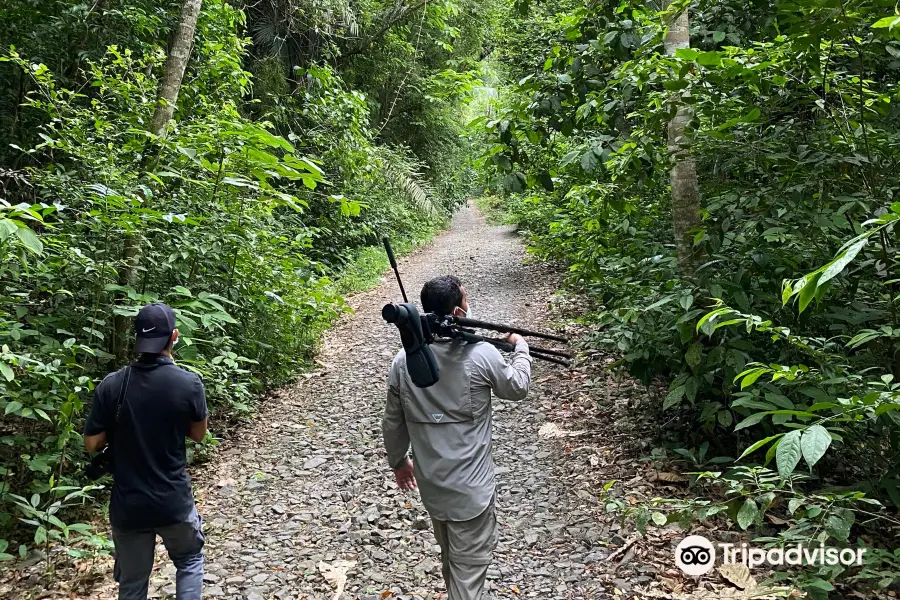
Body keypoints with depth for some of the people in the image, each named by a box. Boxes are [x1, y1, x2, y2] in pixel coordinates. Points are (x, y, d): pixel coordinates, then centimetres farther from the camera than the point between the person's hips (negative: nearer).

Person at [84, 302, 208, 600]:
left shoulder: (111, 385, -10)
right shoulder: (189, 383, -14)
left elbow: (92, 444, -4)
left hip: (127, 506, 2)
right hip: (174, 502, -1)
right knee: (189, 560, 24)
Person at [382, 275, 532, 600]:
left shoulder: (404, 359, -7)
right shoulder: (481, 355, -19)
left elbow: (392, 423, 3)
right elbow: (518, 388, 1)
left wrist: (398, 461, 20)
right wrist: (521, 347, 18)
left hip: (431, 482, 5)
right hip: (470, 486, -5)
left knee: (451, 558, 26)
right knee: (469, 566, 9)